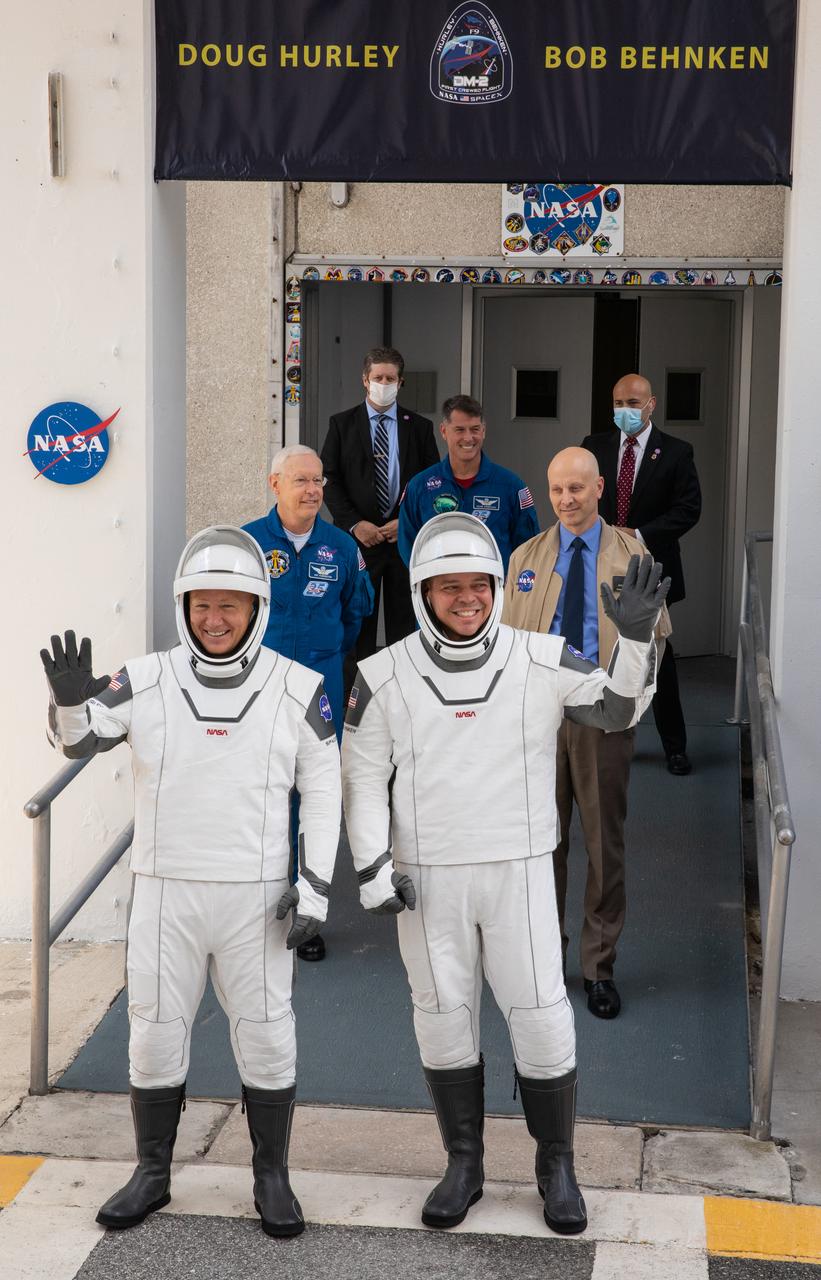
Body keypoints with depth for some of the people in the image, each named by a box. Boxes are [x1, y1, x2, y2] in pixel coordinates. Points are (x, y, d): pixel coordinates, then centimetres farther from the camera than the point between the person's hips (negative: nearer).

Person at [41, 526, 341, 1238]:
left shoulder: (298, 690, -3)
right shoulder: (147, 681, -3)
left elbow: (323, 791, 1)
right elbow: (78, 740, 0)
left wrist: (315, 883, -4)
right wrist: (69, 699, -22)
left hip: (255, 896, -1)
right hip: (165, 891, 1)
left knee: (266, 1038, 6)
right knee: (155, 1034, 9)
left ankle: (273, 1178, 24)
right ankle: (152, 1176, 27)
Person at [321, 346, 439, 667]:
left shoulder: (420, 427, 7)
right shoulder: (342, 424, 5)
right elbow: (329, 480, 0)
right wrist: (355, 524, -11)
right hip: (358, 537, -1)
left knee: (404, 623, 4)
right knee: (358, 623, 0)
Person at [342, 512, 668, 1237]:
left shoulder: (543, 662, -6)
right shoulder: (385, 677, -5)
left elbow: (618, 710, 0)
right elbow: (363, 775, 1)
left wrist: (637, 637, -17)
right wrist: (372, 869, -5)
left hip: (519, 871, 0)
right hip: (426, 878, 0)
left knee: (541, 1017, 2)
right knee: (444, 1017, 8)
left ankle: (557, 1165, 21)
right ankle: (464, 1165, 25)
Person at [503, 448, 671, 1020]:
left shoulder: (632, 555, 4)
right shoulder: (526, 557, 9)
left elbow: (656, 634, 3)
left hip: (604, 714, -1)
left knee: (606, 842, 5)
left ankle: (600, 966, 16)